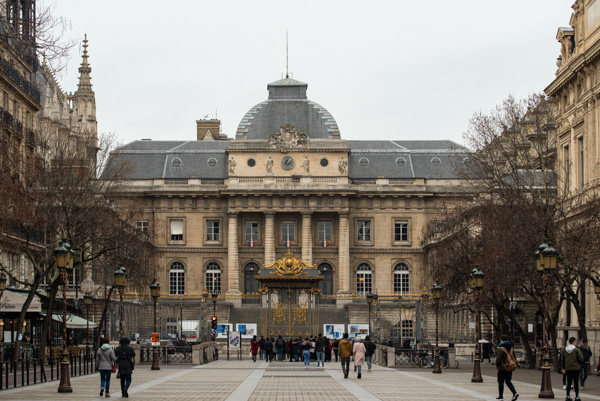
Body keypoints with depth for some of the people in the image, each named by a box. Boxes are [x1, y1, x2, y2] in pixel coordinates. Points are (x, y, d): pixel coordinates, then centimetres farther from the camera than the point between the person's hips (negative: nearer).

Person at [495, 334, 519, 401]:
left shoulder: (501, 349, -16)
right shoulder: (510, 347, 6)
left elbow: (498, 359, -18)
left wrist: (497, 365, -1)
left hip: (502, 368, -6)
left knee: (500, 382, 6)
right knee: (508, 382, 10)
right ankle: (515, 393, -8)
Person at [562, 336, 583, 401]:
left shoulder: (565, 349, 3)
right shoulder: (577, 350, -11)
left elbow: (562, 360, 8)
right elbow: (581, 359, -13)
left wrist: (563, 368, 15)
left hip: (568, 368, 4)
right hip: (576, 368, -4)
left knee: (569, 382, 6)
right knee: (576, 383, 4)